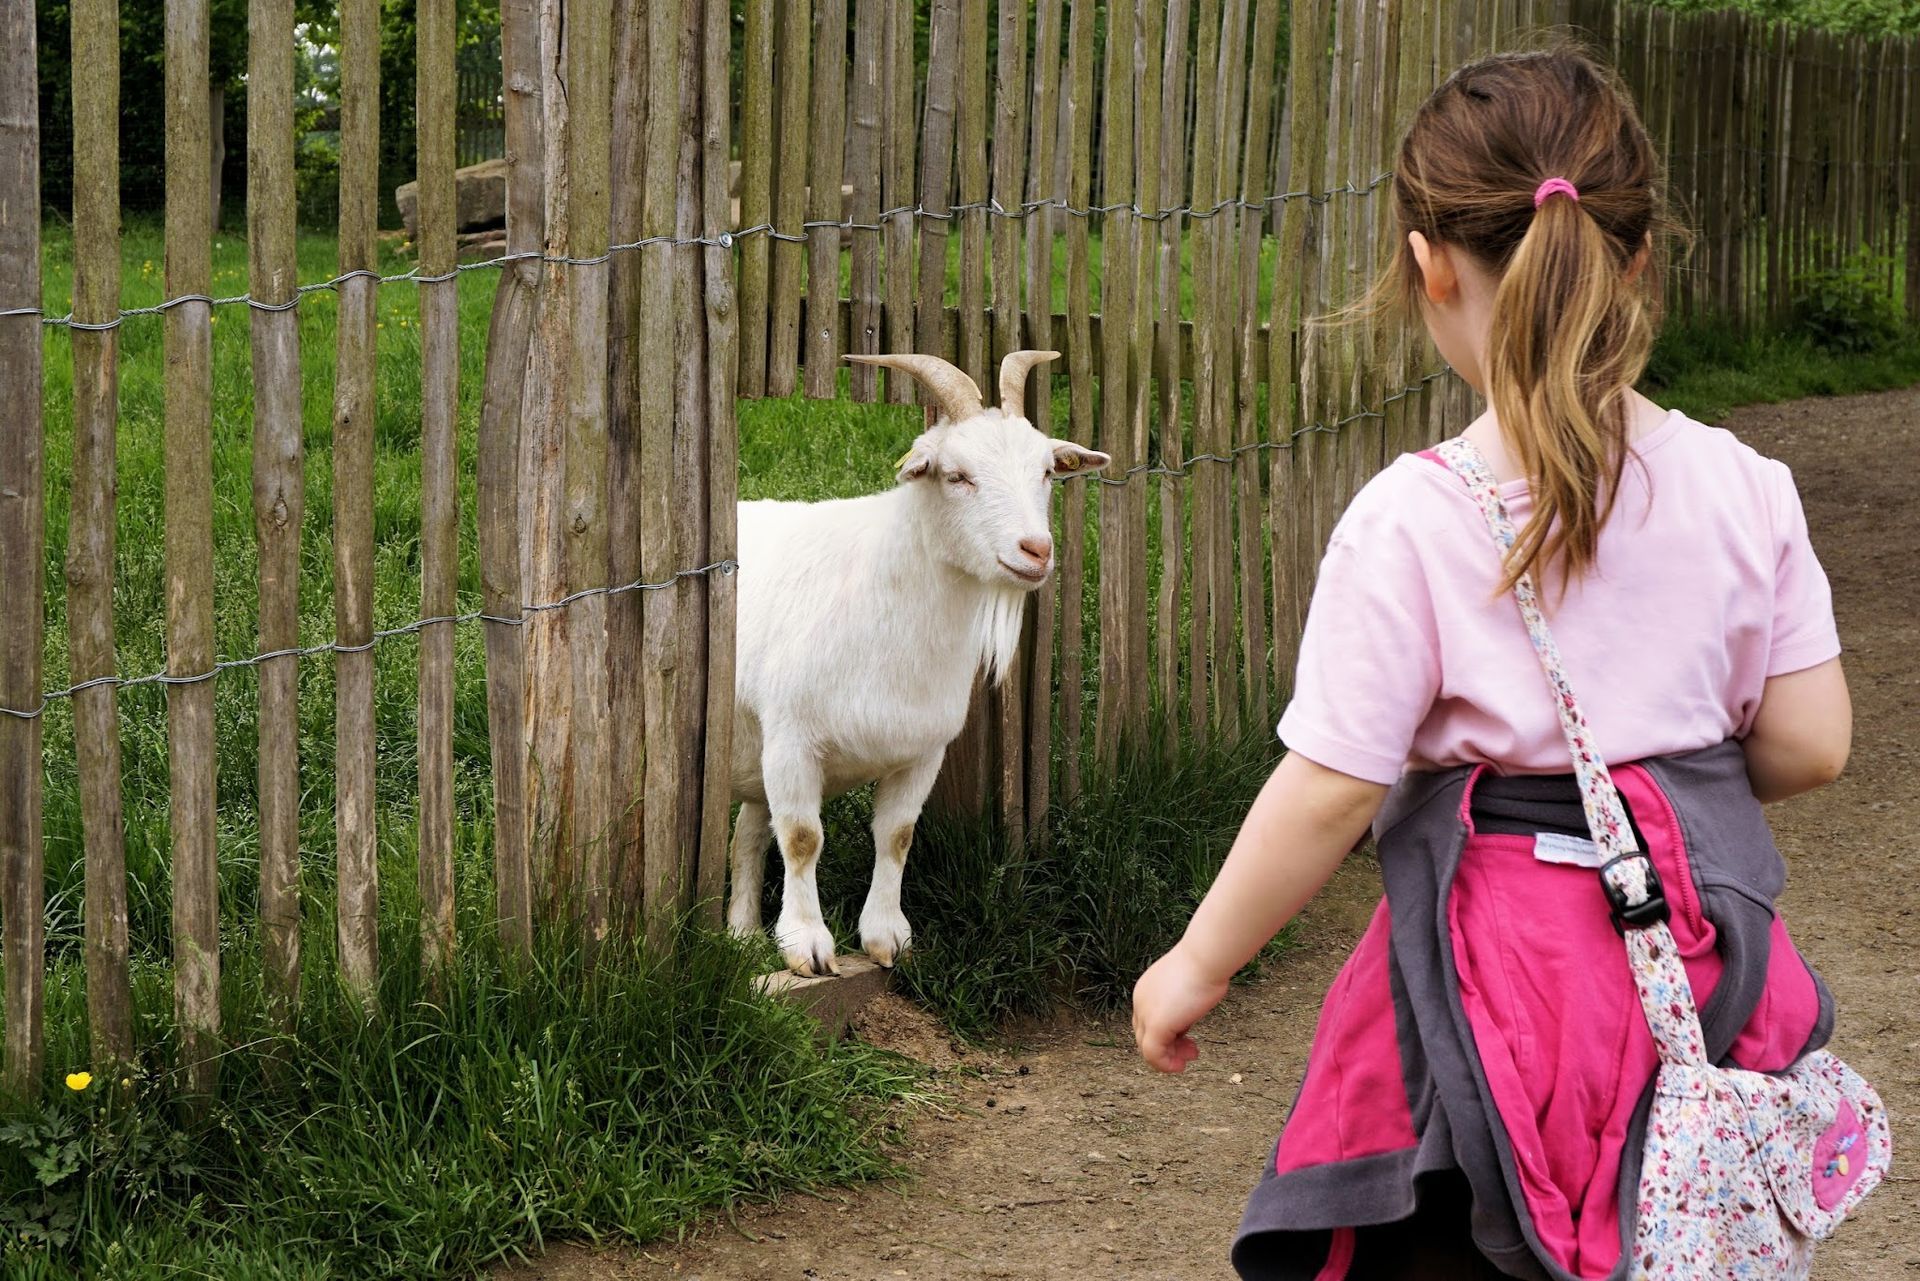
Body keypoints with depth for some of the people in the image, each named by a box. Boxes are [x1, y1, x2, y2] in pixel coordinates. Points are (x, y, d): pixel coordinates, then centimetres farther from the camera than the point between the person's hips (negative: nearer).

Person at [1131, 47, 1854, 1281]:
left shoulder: (1411, 521, -16)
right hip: (1708, 957, 4)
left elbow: (1330, 794, -14)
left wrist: (1196, 968, -1)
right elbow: (1810, 742, 0)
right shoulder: (1747, 491, -4)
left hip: (1498, 965, -4)